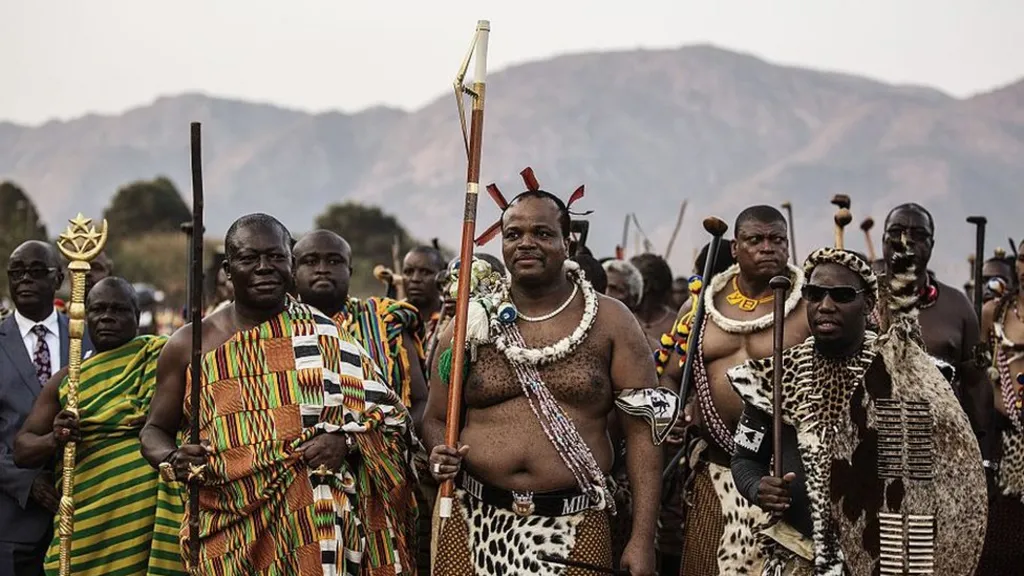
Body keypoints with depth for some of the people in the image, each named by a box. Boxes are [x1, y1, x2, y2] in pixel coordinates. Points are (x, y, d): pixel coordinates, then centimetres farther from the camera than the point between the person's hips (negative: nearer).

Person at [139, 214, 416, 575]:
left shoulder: (324, 335, 4)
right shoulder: (190, 345, 4)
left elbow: (386, 414, 7)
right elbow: (155, 431, 13)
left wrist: (346, 440, -13)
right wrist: (172, 461, -9)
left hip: (317, 529, 0)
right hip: (229, 535, 1)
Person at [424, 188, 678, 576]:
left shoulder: (610, 322, 2)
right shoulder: (473, 325, 7)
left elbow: (643, 428, -2)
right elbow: (436, 419, 14)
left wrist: (643, 539, -9)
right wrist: (440, 455, -10)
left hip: (574, 528, -1)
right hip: (474, 522, 1)